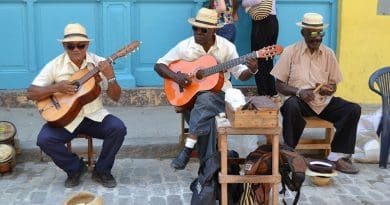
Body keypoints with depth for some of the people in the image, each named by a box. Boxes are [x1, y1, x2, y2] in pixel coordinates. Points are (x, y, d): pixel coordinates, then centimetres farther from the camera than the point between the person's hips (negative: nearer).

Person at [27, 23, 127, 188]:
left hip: (94, 115, 0)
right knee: (44, 139, -26)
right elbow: (31, 94, -5)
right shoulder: (55, 65, -4)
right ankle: (76, 168, 3)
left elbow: (116, 97, -4)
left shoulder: (99, 63, -3)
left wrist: (110, 77, -23)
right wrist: (56, 88, -20)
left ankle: (102, 171, -1)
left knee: (118, 128, -26)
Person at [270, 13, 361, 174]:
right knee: (291, 105, -38)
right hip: (300, 100, -3)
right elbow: (279, 85, -3)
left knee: (354, 109, -19)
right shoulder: (290, 52, -2)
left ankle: (337, 156, -15)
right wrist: (299, 91, -21)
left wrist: (329, 89, -13)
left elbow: (333, 85, 13)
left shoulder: (328, 53, 7)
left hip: (324, 101, 4)